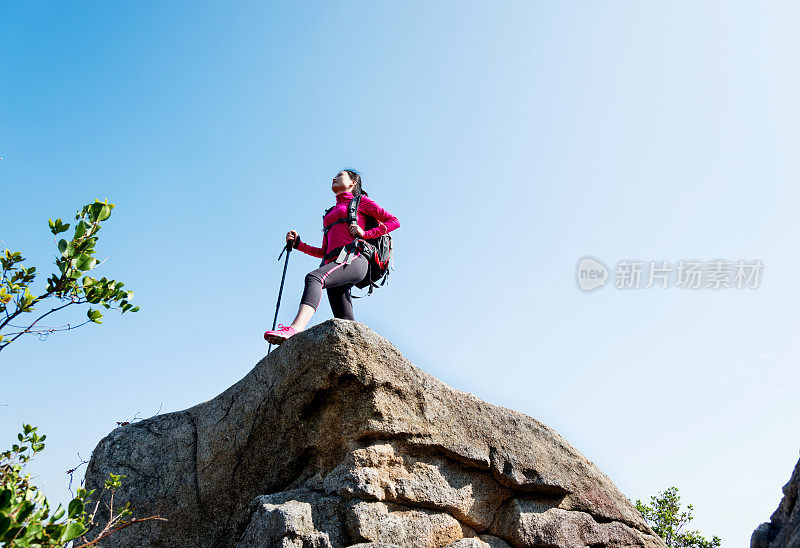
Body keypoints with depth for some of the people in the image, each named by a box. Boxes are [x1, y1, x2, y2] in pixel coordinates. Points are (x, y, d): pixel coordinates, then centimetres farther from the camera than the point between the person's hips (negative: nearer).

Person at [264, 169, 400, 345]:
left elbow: (394, 221, 9)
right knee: (347, 324, -8)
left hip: (353, 259, -7)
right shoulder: (331, 212, 36)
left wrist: (364, 234, -2)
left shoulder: (360, 201, 18)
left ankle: (295, 329, -56)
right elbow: (323, 252, 31)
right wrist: (298, 244, 18)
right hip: (333, 264, 7)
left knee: (314, 277, -35)